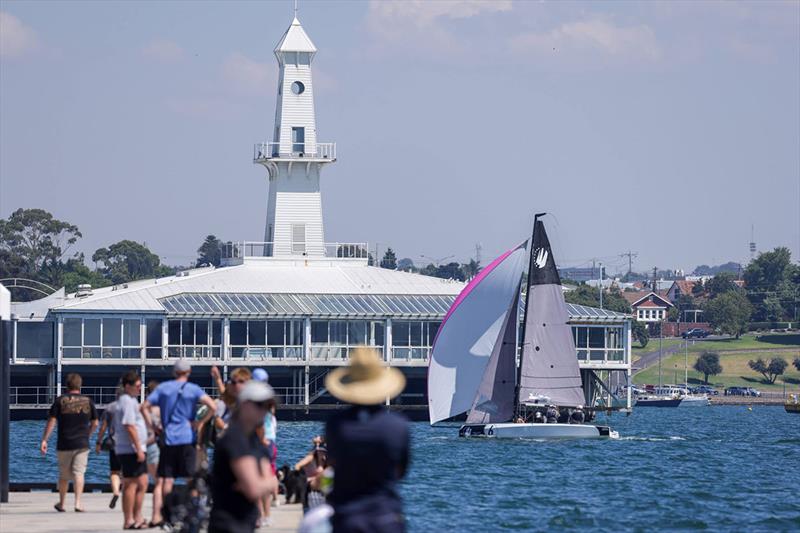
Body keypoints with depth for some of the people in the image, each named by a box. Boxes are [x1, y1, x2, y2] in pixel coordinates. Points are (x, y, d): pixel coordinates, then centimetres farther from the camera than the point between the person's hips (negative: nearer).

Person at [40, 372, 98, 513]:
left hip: (64, 444, 0)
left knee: (63, 475, 12)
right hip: (82, 444, 0)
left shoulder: (60, 401, -2)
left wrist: (44, 440, -4)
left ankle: (61, 503, 24)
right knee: (79, 473, -2)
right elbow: (95, 423, 7)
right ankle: (78, 503, -15)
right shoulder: (88, 401, 3)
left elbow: (51, 421, -7)